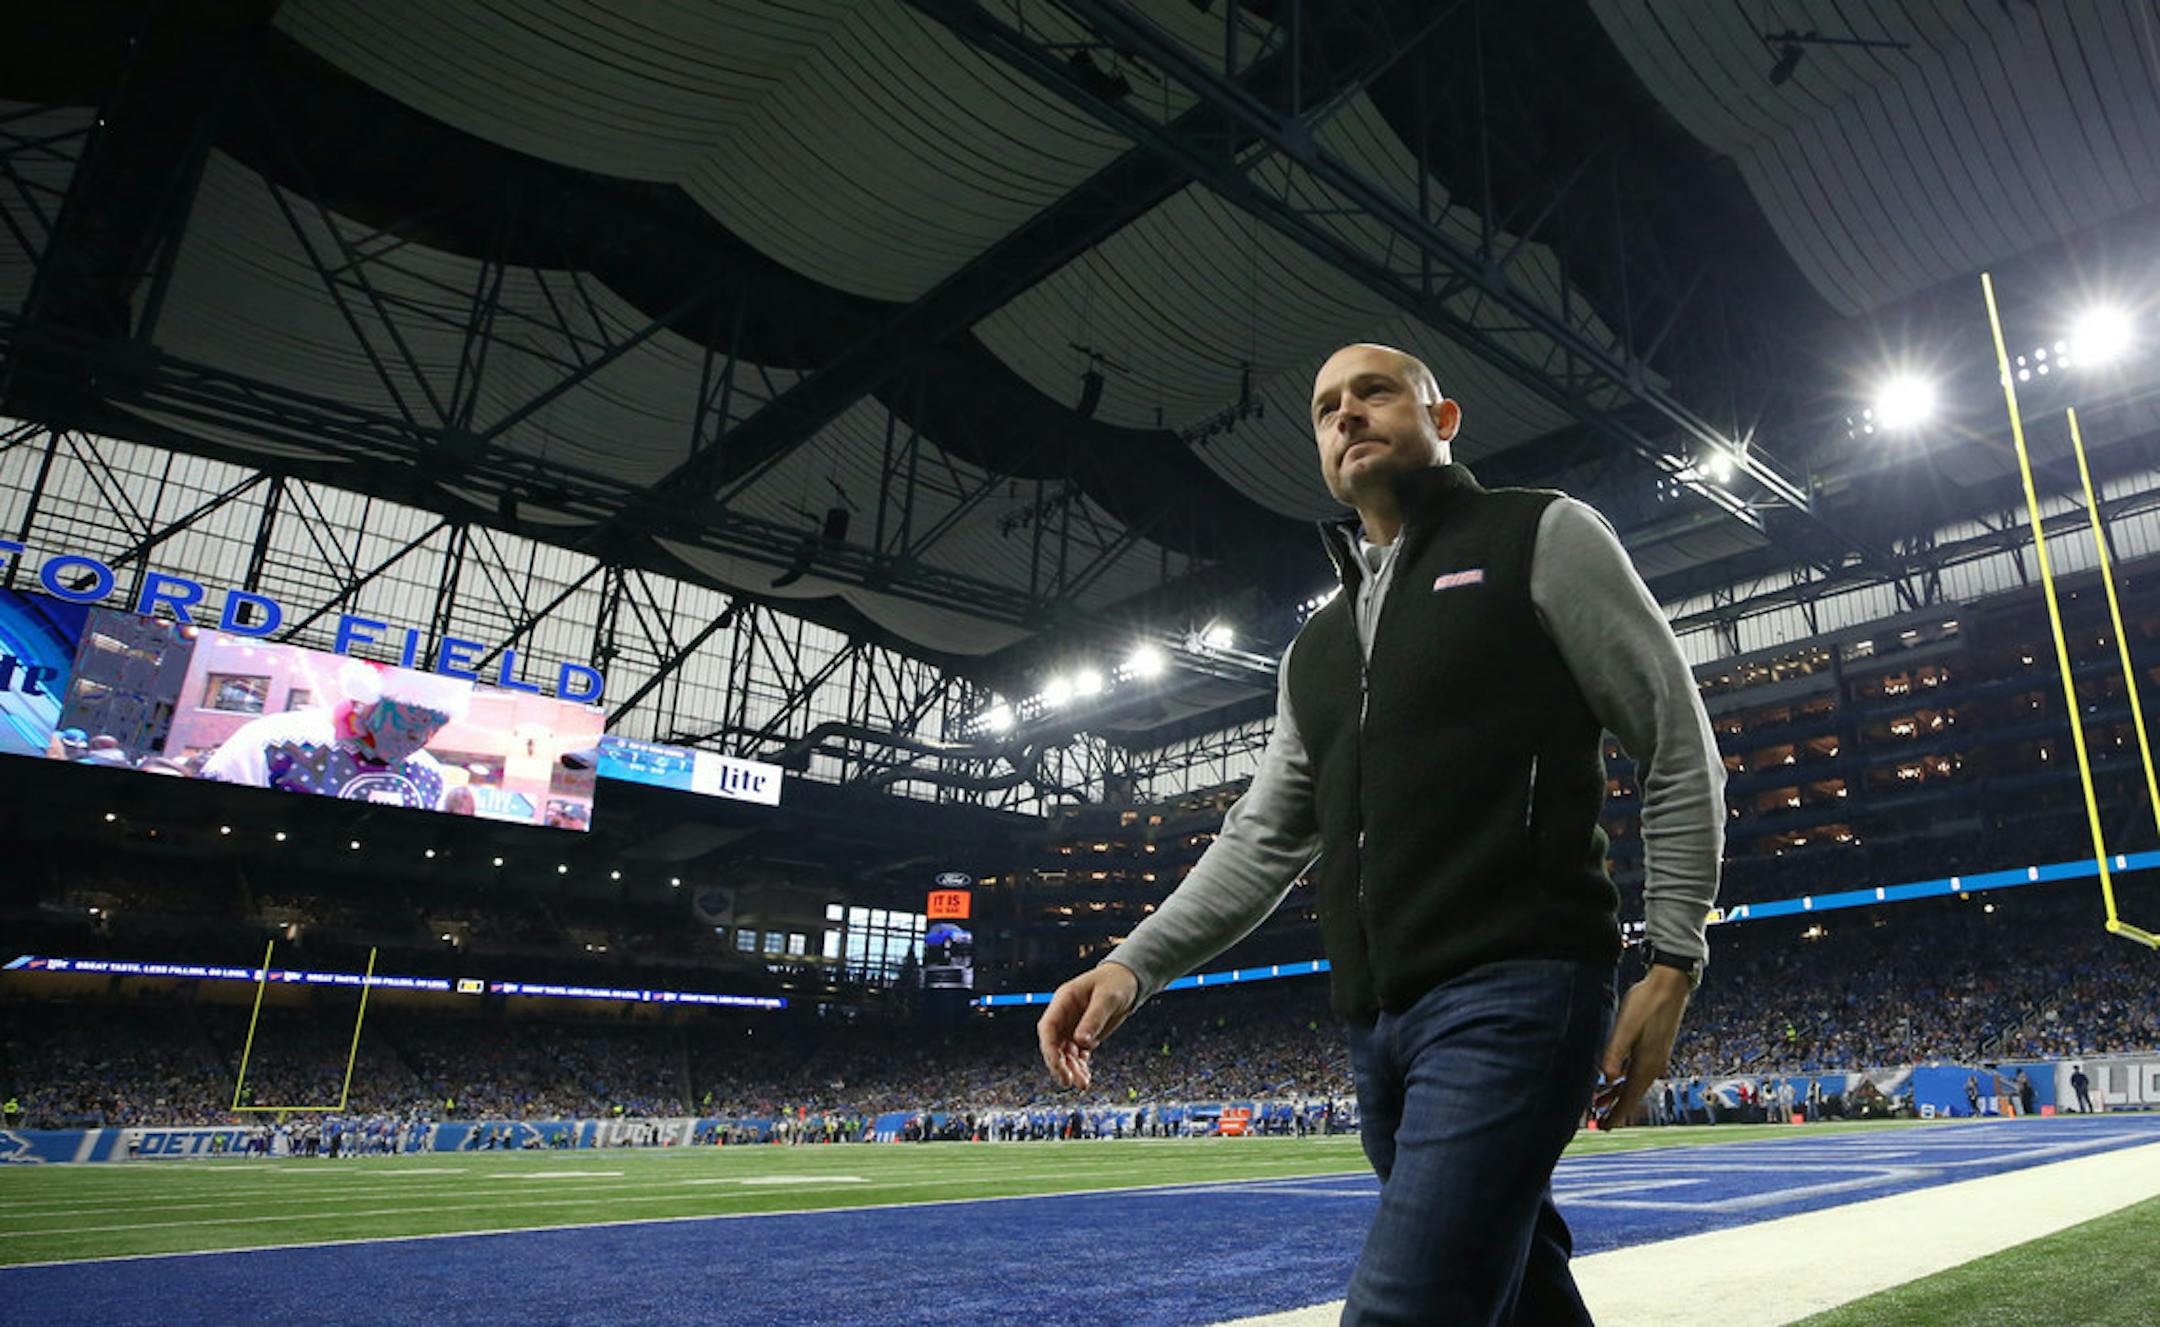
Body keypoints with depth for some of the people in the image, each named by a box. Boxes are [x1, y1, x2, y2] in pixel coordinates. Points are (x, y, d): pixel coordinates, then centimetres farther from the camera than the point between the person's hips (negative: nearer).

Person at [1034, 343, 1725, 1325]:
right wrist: (1133, 965, 5)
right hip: (1377, 1025, 7)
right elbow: (1262, 839, 17)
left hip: (1513, 992, -6)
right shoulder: (1315, 649, 20)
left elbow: (1678, 746, 2)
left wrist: (1672, 962, -5)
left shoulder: (1541, 537, 4)